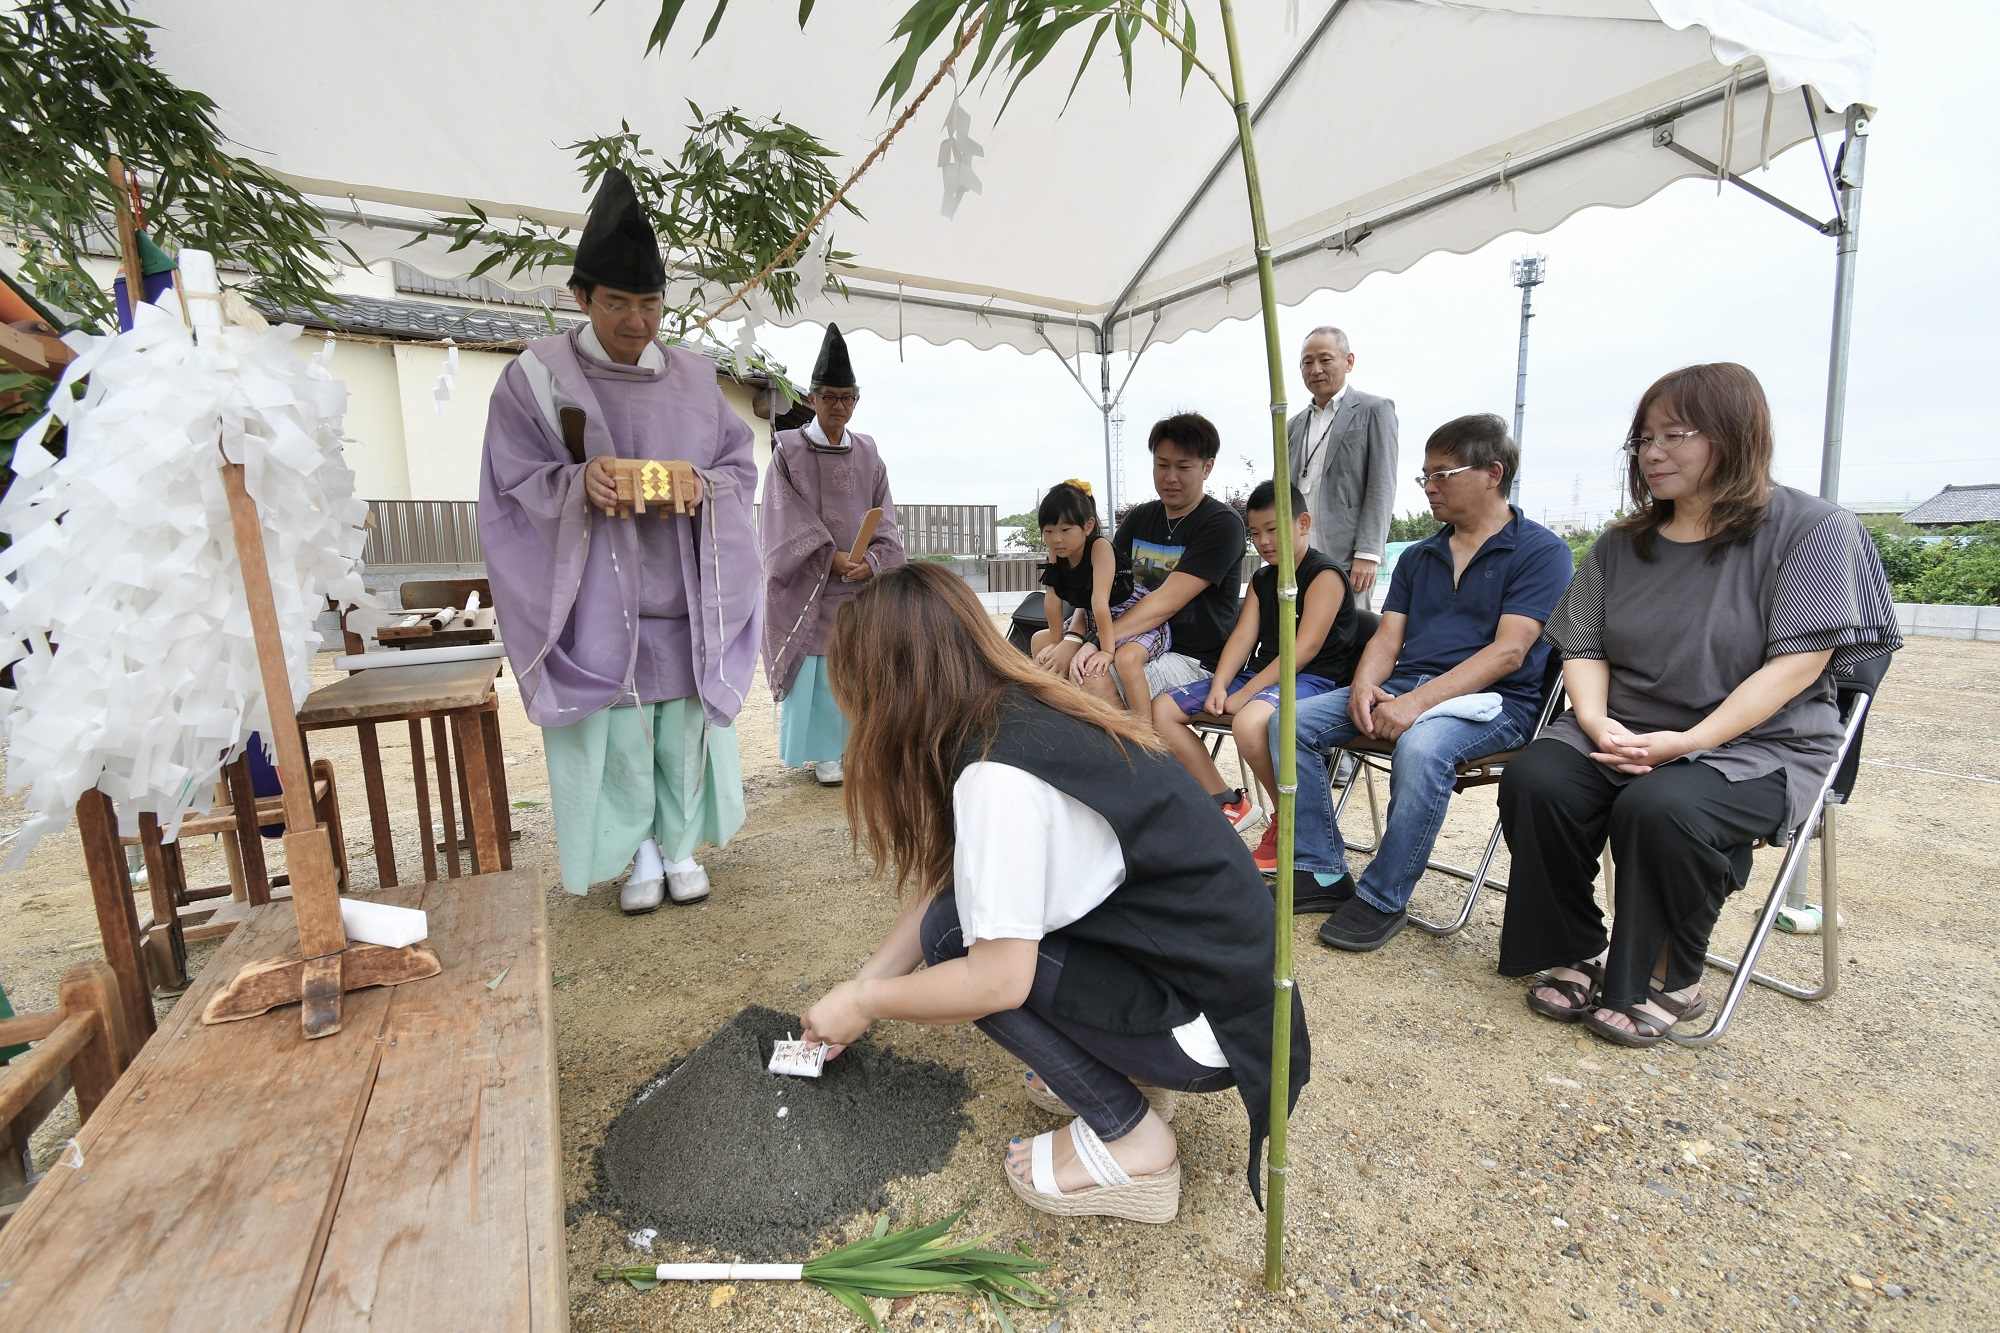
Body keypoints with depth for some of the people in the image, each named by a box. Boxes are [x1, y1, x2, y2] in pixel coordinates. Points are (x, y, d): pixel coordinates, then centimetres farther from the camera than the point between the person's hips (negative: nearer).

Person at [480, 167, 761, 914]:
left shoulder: (694, 378, 7)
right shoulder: (537, 376, 0)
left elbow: (741, 467, 8)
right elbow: (515, 486, -1)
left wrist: (702, 485, -14)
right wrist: (579, 484, -22)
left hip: (685, 598, 2)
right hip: (601, 604, -2)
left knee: (684, 725, 7)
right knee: (619, 734, 3)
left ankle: (682, 846, 26)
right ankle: (641, 856, 23)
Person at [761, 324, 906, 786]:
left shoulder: (868, 453, 11)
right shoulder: (788, 449, 1)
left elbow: (885, 519, 6)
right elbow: (789, 518, -8)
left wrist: (872, 561, -11)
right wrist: (832, 556, -18)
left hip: (863, 582, 3)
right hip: (811, 583, -3)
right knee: (818, 670, -3)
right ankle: (823, 753, 9)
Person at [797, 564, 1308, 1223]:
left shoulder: (999, 771, -26)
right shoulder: (1028, 713, 1)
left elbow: (998, 980, -23)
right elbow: (941, 883, 9)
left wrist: (864, 1003, -7)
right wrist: (863, 984, 12)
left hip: (1208, 1019, -8)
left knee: (956, 938, -12)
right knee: (967, 899, 7)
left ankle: (1129, 1137, 2)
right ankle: (1123, 1064, 16)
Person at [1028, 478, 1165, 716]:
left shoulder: (1100, 547, -27)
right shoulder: (1057, 554, -6)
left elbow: (1100, 601, -30)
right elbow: (1052, 599, -4)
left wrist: (1107, 650, -31)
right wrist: (1059, 643, -3)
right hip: (1095, 623, 8)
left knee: (1127, 659, -39)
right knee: (1039, 640, 11)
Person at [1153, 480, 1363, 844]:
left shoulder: (1325, 576, -7)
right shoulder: (1261, 580, 18)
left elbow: (1304, 648, -18)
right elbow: (1242, 637, 7)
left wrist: (1246, 693, -21)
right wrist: (1219, 686, -11)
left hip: (1310, 679, -9)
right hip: (1260, 675, 9)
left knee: (1249, 722, -41)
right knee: (1162, 709, -2)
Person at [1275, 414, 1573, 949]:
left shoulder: (1541, 551, -1)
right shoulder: (1418, 556, 19)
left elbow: (1508, 651, -14)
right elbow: (1387, 637, 11)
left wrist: (1418, 702, -25)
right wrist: (1364, 686, -12)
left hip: (1493, 701, -6)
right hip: (1404, 688, 6)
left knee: (1421, 747, -38)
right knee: (1291, 723, -14)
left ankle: (1383, 900, -18)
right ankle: (1324, 874, -8)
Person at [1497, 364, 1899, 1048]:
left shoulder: (1812, 528, -2)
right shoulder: (1620, 545, 12)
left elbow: (1796, 663, -11)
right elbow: (1584, 648, 7)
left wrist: (1687, 742, -22)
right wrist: (1597, 722, -14)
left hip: (1754, 745, -4)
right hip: (1618, 734, 4)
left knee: (1659, 807, -34)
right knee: (1534, 779, -25)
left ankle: (1666, 980, -8)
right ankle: (1577, 952, -6)